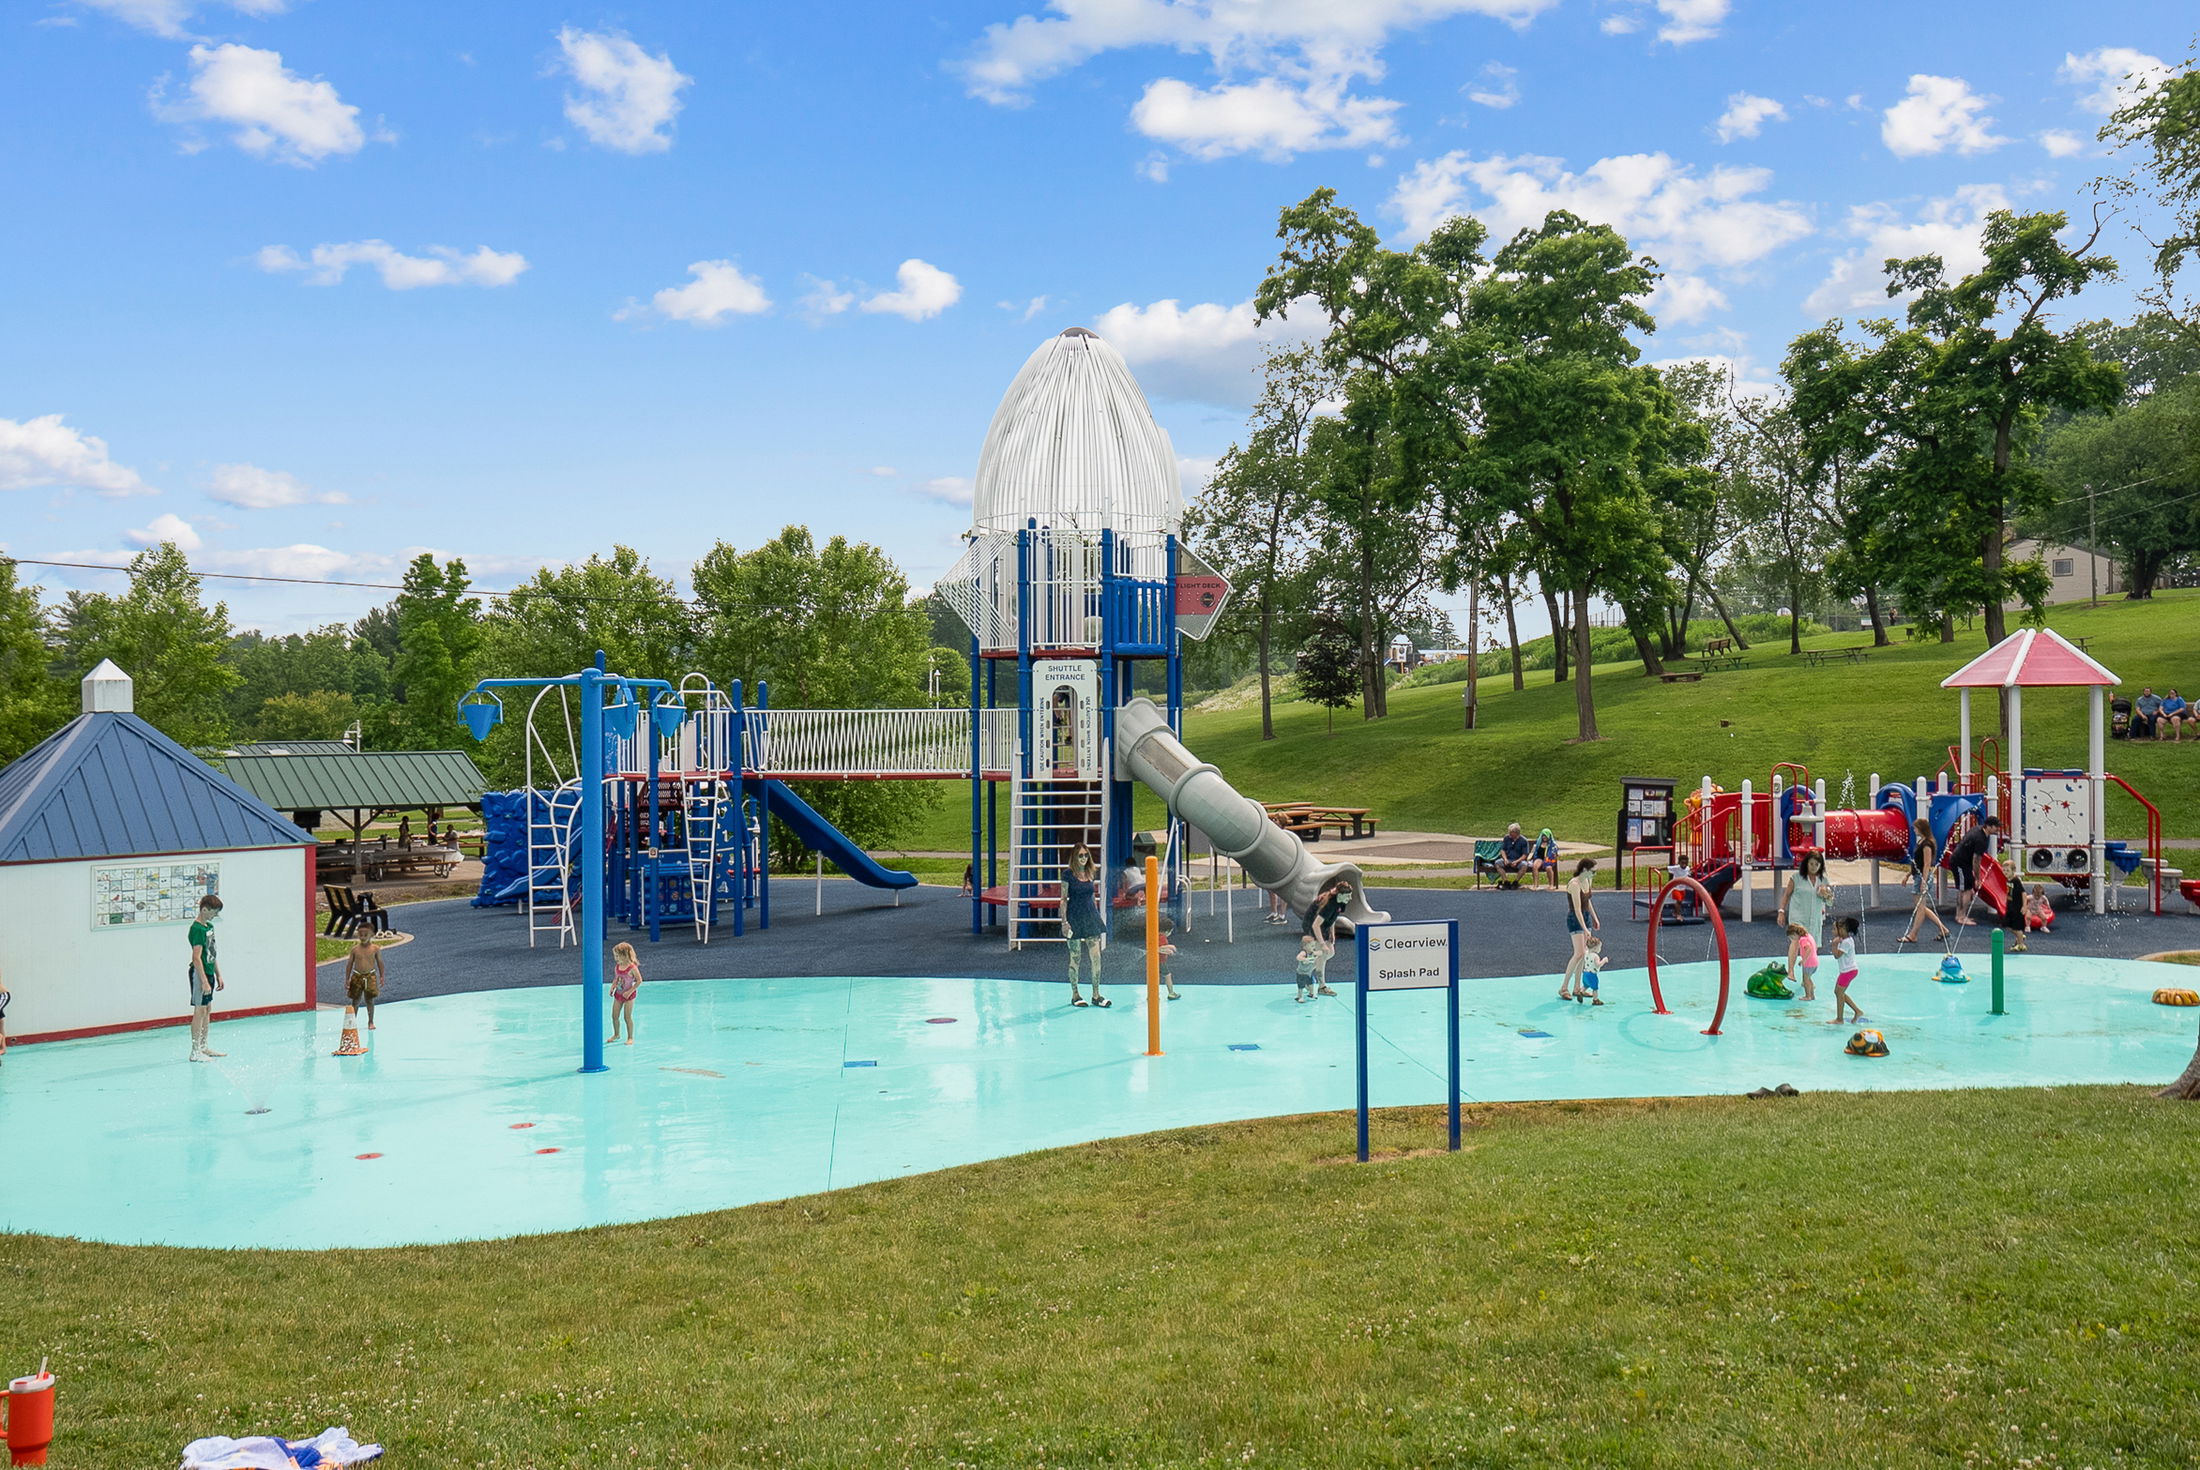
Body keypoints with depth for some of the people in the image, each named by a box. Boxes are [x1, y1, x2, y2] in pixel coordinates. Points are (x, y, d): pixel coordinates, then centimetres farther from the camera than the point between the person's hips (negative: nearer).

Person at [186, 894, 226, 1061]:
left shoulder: (209, 926, 12)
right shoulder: (197, 929, -17)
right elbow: (196, 957, -22)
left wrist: (218, 975, 19)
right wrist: (204, 981, -24)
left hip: (209, 972, 9)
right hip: (199, 974, -9)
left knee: (208, 1010, 14)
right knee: (200, 1011, -6)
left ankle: (204, 1047, 22)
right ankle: (195, 1052, -1)